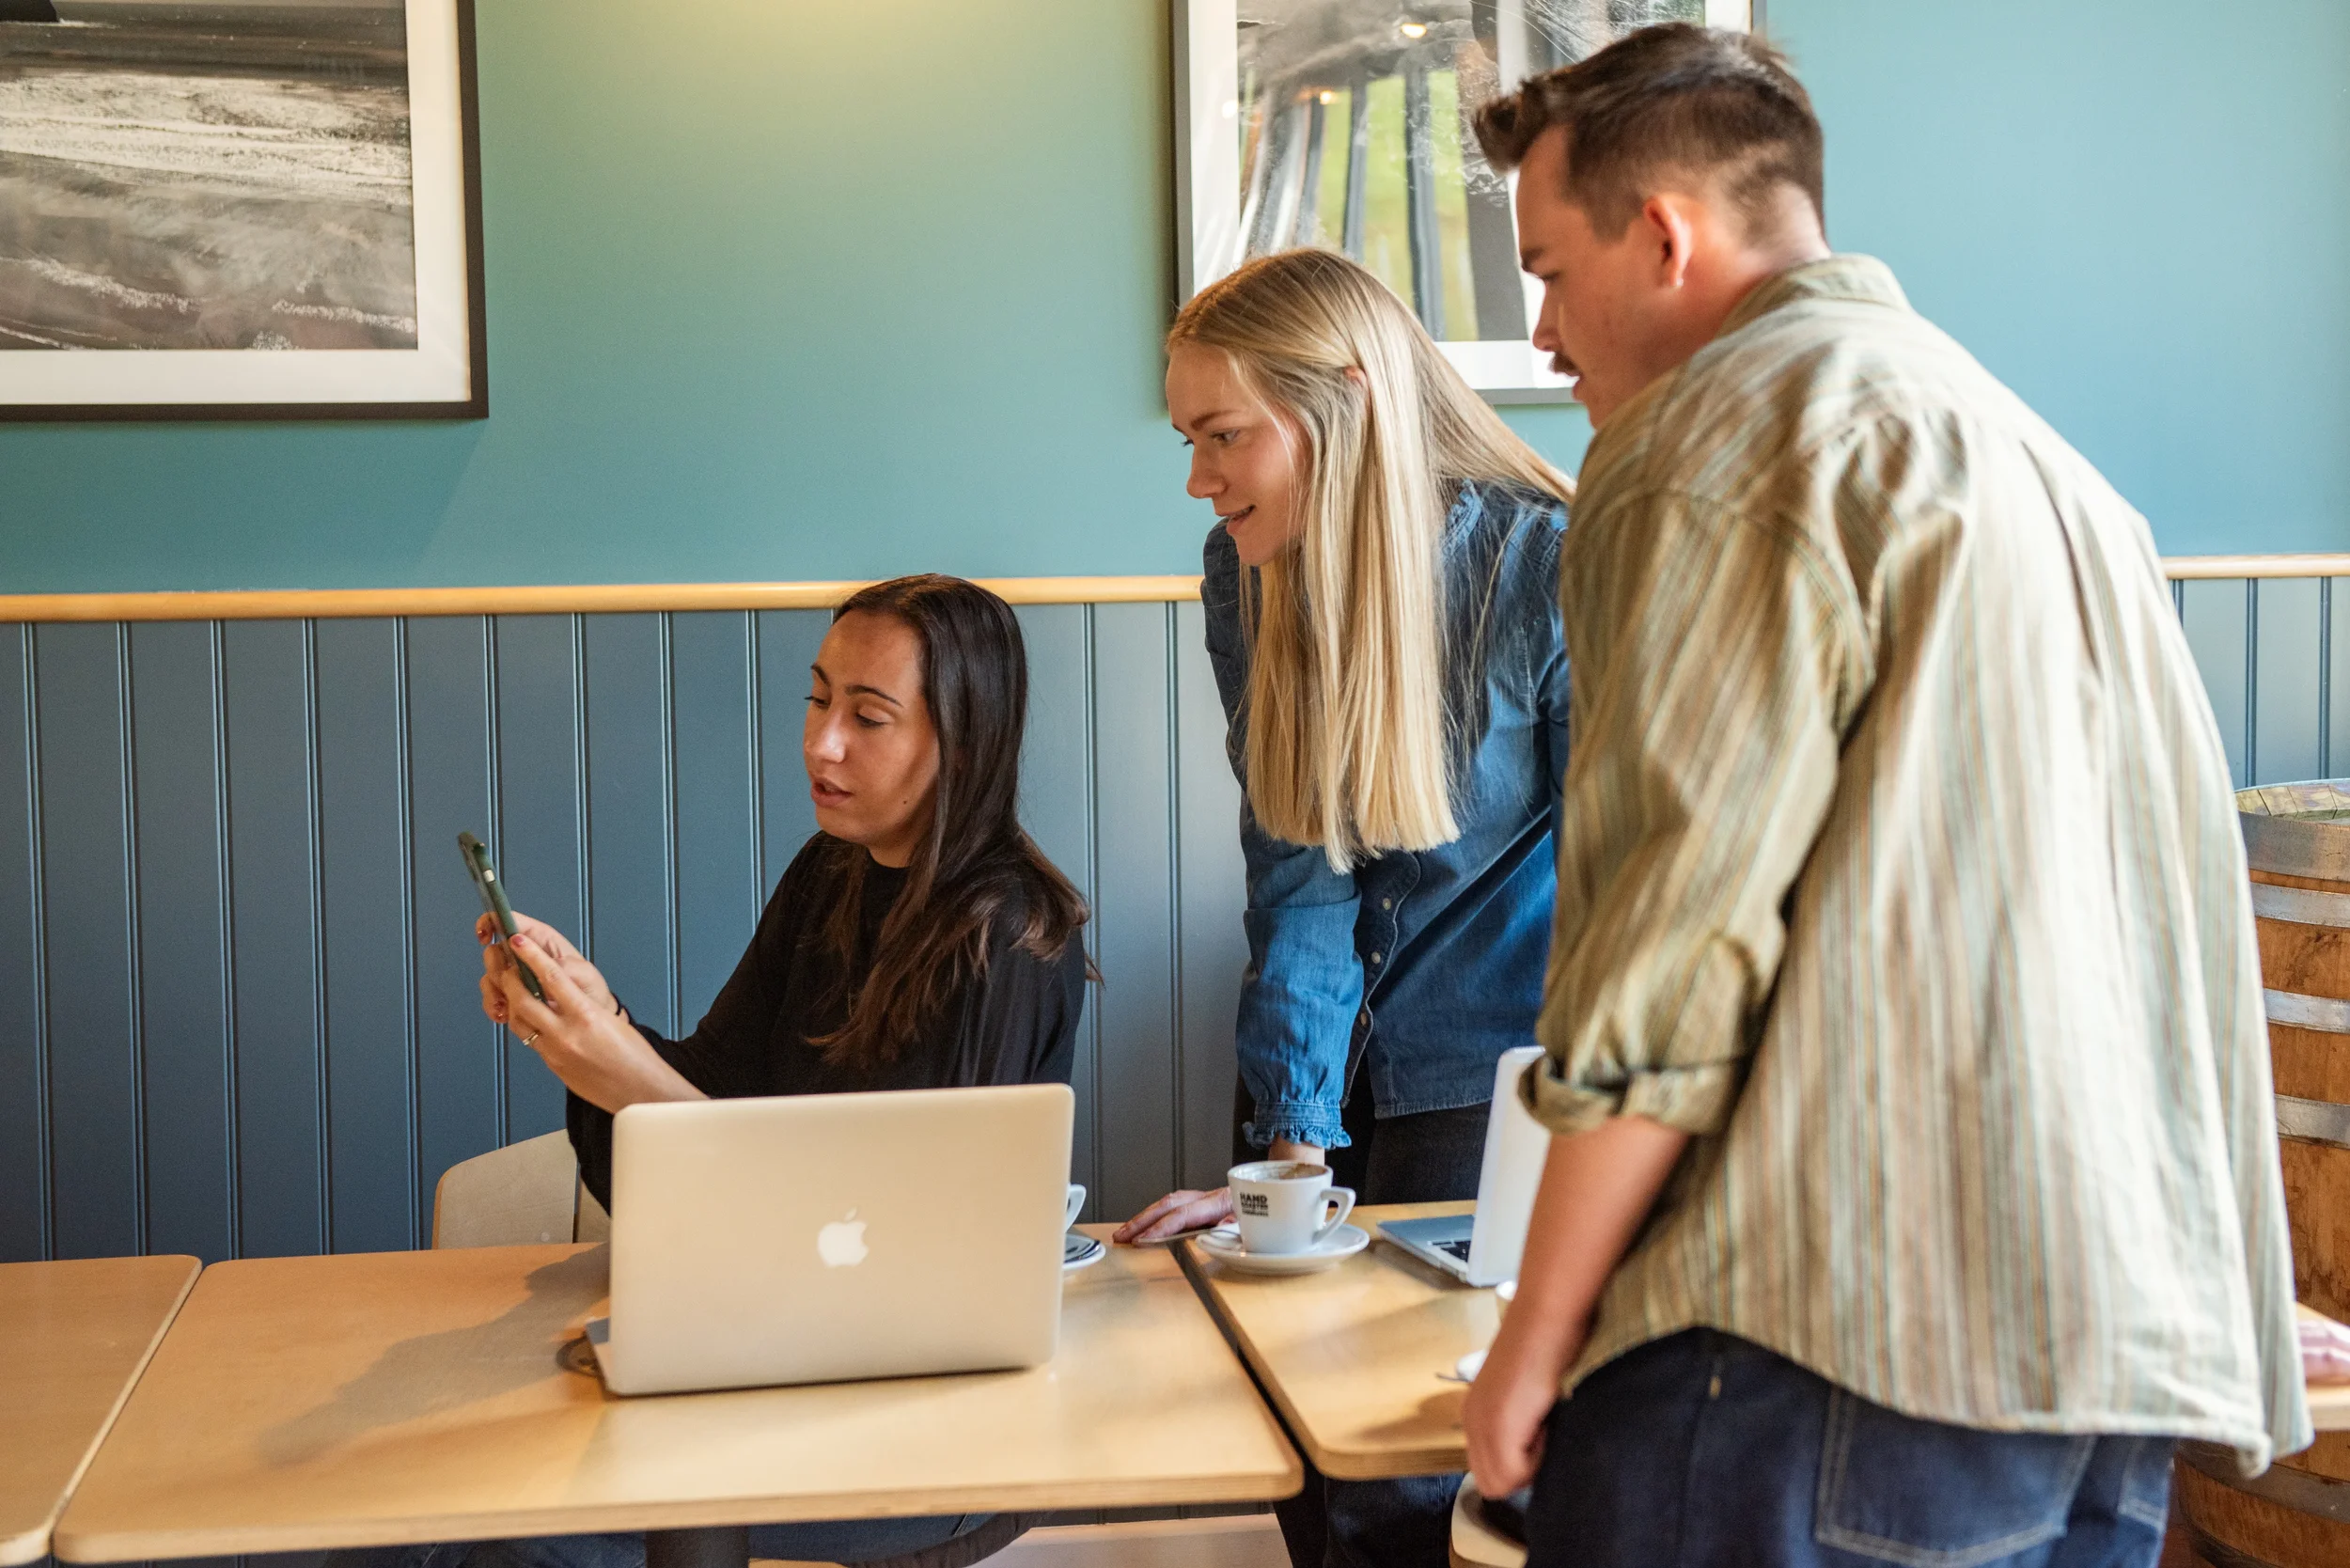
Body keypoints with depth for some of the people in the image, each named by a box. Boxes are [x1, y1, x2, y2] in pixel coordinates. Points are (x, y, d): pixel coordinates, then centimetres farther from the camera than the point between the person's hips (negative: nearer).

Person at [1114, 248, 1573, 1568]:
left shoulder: (1549, 568, -18)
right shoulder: (1249, 579, -3)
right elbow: (1298, 871, -6)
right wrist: (1291, 1152, -14)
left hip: (1493, 1077, -5)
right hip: (1342, 1077, 5)